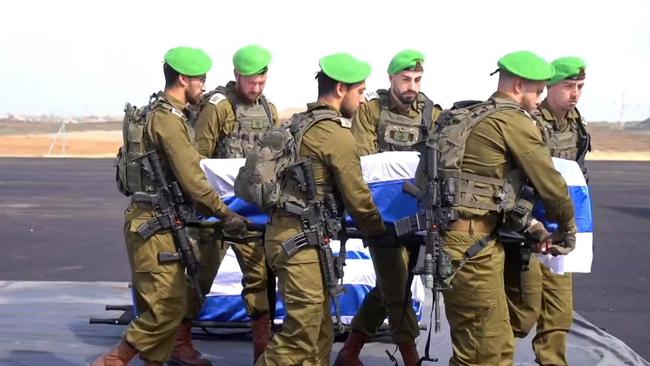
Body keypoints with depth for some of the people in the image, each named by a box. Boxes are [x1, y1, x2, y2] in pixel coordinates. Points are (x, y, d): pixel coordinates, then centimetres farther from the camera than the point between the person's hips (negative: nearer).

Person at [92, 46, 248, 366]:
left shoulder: (159, 112, 15)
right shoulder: (168, 120, -16)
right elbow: (191, 180, -19)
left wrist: (212, 212, 13)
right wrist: (225, 214, -11)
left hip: (159, 221, 10)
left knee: (161, 306, 13)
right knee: (169, 306, -7)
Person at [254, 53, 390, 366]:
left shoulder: (298, 123, 15)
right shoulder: (337, 134, -11)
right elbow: (357, 196, -7)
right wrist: (380, 232, 10)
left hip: (284, 231, 9)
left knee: (319, 329, 14)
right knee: (301, 335, -5)